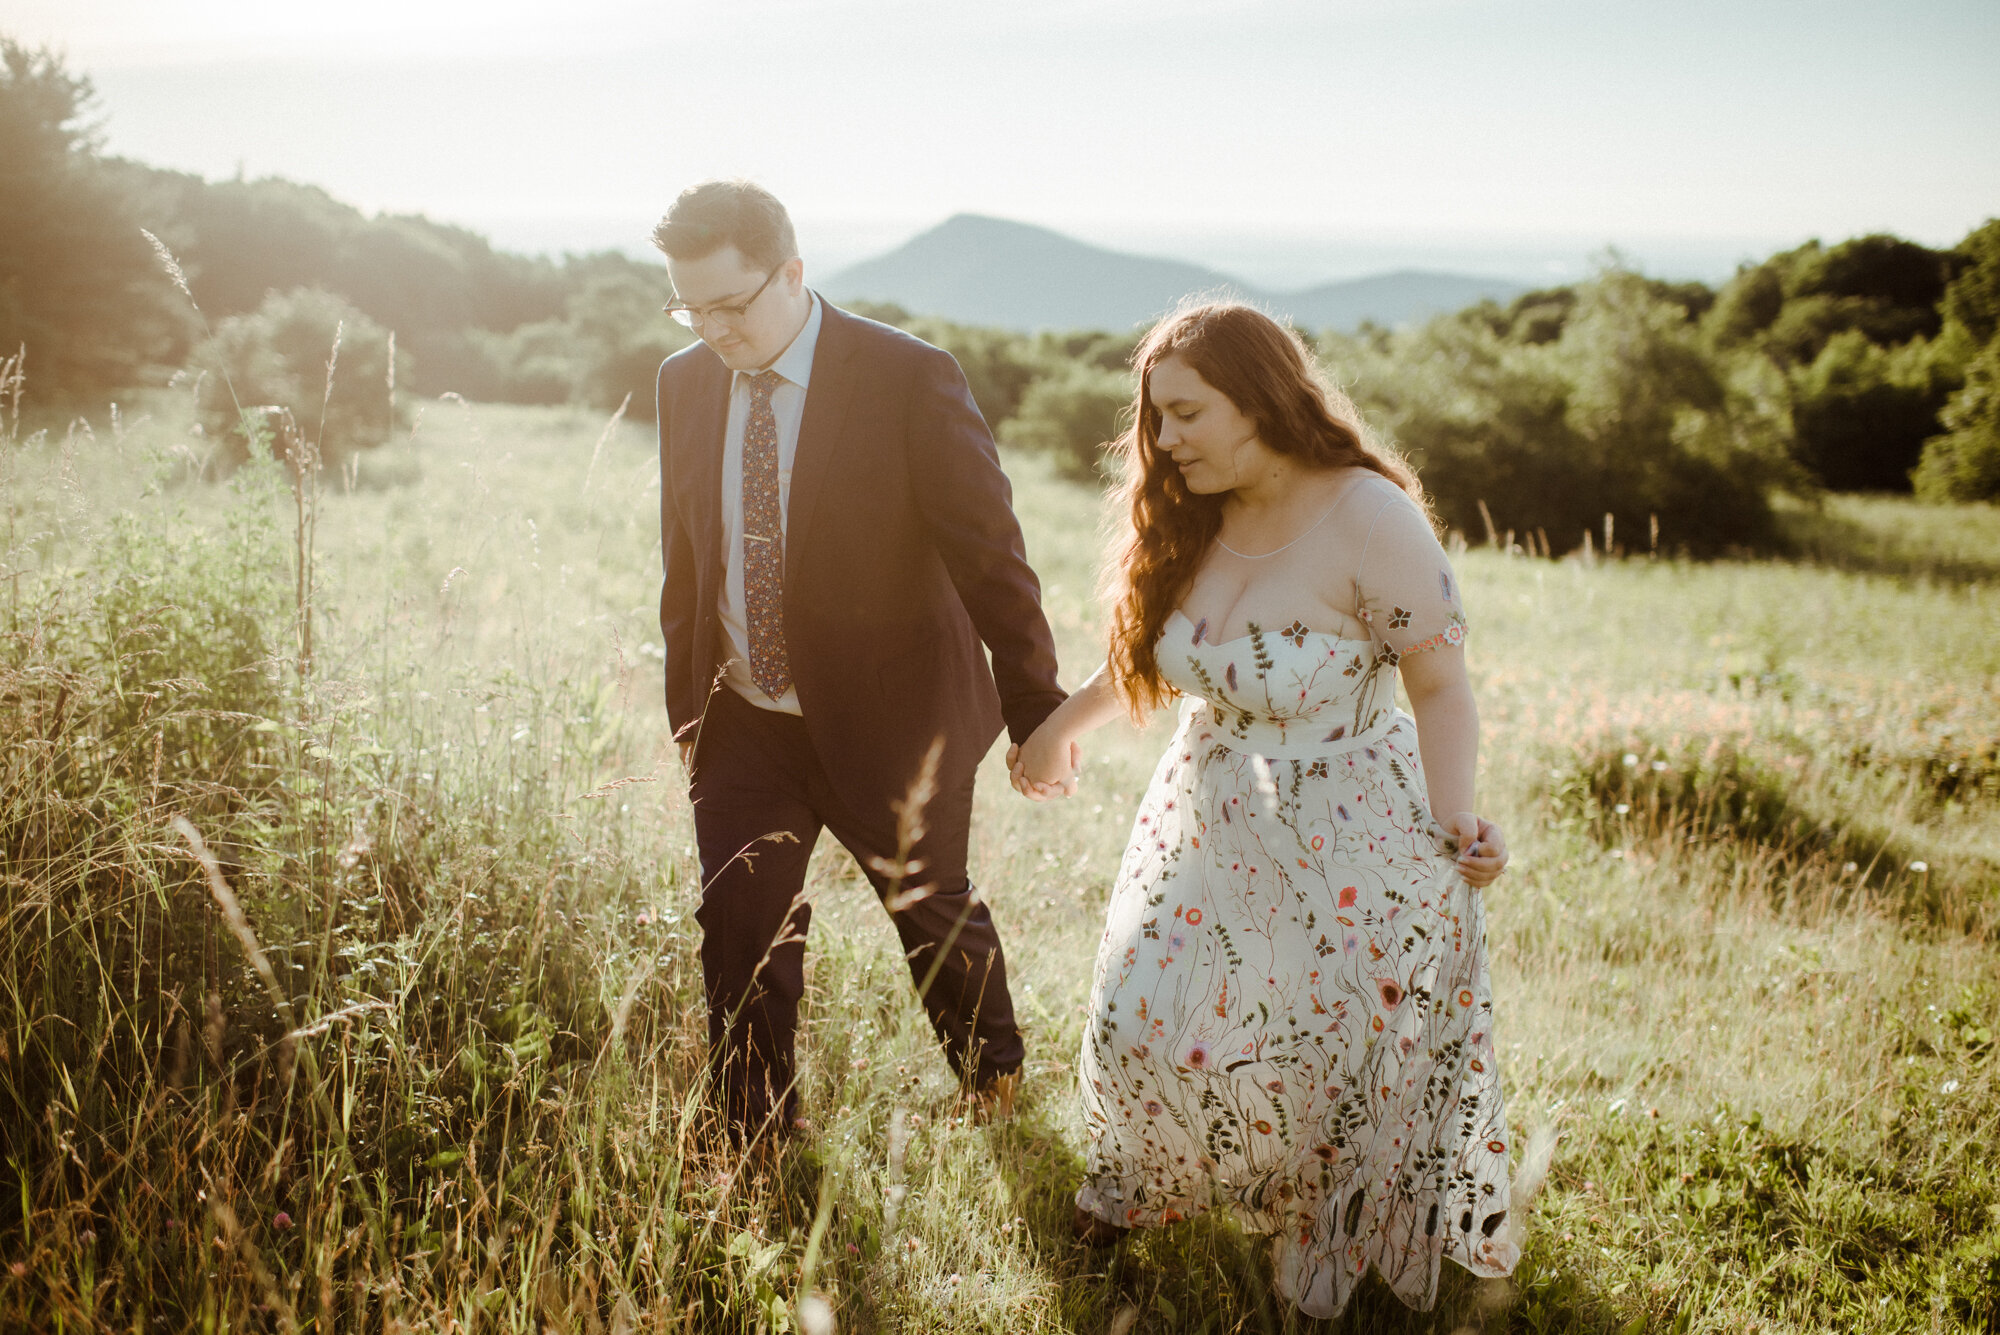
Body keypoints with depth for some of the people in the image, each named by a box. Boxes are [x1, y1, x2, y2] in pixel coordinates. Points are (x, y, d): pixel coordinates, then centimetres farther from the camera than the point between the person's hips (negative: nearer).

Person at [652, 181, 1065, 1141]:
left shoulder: (909, 379, -18)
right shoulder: (685, 383, -1)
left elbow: (989, 553, -15)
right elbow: (685, 558, 10)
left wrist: (1037, 711, -13)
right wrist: (685, 710, 12)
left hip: (890, 722, -4)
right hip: (743, 727, 4)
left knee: (937, 920, 16)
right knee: (738, 944, 3)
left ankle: (998, 1092, 43)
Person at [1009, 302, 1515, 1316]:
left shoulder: (1370, 518, -21)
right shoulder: (1194, 518, -2)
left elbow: (1438, 685, -15)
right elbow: (1152, 651, 15)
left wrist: (1454, 820, -28)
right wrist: (1060, 725, 26)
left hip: (1343, 850, -5)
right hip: (1208, 829, 5)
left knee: (1323, 1057, 5)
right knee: (1142, 1021, 8)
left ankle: (1334, 1244, 34)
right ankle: (1144, 1182, 39)